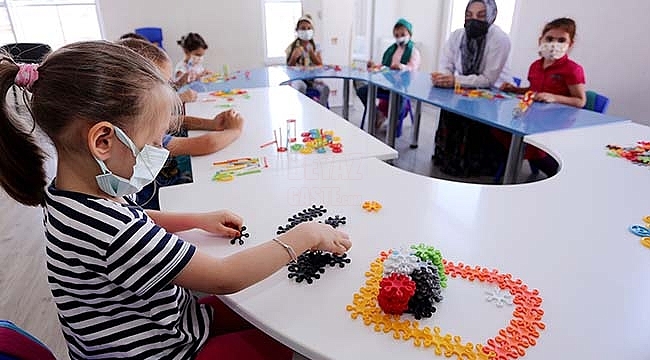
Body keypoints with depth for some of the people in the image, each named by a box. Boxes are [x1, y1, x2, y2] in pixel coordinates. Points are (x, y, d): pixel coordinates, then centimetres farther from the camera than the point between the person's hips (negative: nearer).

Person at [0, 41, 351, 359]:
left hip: (168, 321, 8)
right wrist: (306, 235, -21)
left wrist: (199, 220, 4)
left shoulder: (71, 195, -7)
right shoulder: (108, 230, -37)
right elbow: (224, 278, -31)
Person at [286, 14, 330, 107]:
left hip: (313, 78, 2)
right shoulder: (292, 47, 4)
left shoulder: (316, 47, 9)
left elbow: (320, 65, 2)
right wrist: (294, 56, -17)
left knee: (325, 88, -27)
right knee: (300, 87, -37)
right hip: (297, 78, -2)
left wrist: (311, 53, -10)